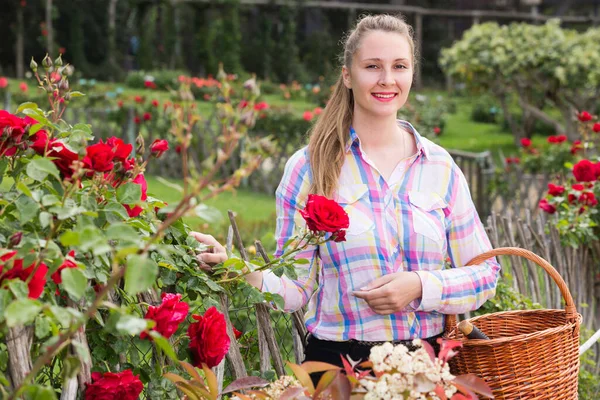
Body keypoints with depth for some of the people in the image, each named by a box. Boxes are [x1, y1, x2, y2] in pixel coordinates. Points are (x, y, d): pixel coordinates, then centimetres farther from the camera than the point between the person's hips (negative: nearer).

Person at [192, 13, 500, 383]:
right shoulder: (310, 167, -4)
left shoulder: (440, 167, 2)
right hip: (336, 360, -2)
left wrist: (421, 287, -13)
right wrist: (247, 275, -25)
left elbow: (485, 273, 4)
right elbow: (296, 287, -5)